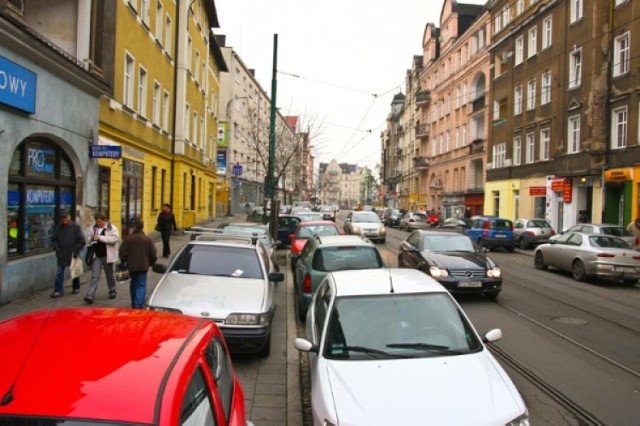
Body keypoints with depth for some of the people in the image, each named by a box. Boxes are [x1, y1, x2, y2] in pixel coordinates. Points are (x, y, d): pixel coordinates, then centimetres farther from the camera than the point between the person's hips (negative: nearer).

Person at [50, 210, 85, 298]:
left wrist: (75, 250, -15)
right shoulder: (58, 228, 6)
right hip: (61, 255, 3)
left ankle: (76, 288, 26)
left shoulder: (76, 227, -7)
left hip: (73, 254, -3)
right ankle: (58, 290, 4)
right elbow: (54, 239, 15)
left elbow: (81, 241, -8)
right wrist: (56, 247, -3)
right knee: (59, 273, 1)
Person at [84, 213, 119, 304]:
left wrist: (100, 237, -24)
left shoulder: (111, 228, -8)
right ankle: (90, 296, -6)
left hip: (107, 255, -3)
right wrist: (91, 238, -6)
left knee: (110, 274, 13)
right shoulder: (94, 228, 9)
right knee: (95, 276, -2)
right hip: (96, 256, 4)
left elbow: (115, 238, -22)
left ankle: (112, 291, 31)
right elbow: (89, 238, 20)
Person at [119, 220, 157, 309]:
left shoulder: (128, 238, -4)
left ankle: (134, 304, 30)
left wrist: (124, 262, 10)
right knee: (141, 285, 0)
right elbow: (153, 254, -5)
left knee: (133, 284, 20)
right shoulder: (147, 239, -4)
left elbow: (122, 252, -8)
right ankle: (138, 305, -13)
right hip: (143, 266, -2)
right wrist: (149, 263, 13)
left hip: (131, 266, 2)